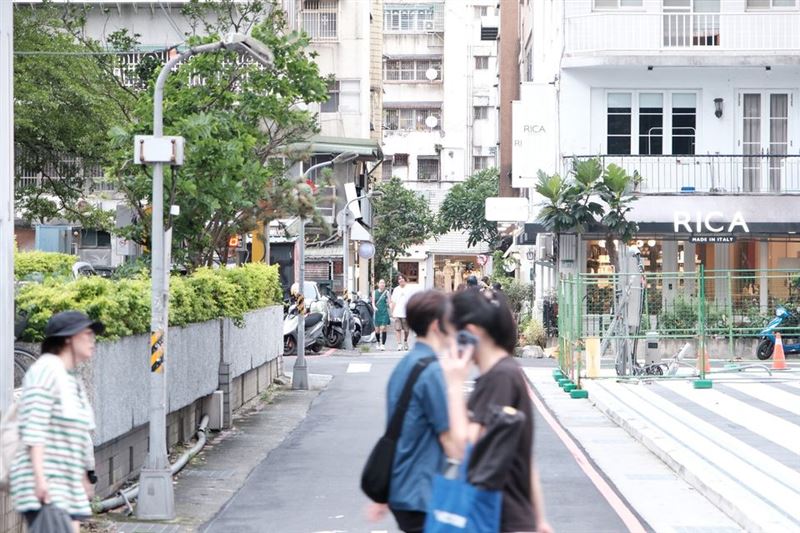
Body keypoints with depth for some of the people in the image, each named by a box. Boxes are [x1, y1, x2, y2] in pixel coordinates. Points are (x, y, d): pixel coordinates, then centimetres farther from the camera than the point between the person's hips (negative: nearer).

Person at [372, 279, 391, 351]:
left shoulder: (387, 292, 5)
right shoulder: (375, 292, 8)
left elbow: (389, 302, 9)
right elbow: (373, 302, 5)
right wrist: (374, 307, -14)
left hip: (384, 312, -2)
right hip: (377, 312, 2)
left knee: (383, 328, -13)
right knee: (377, 330, 5)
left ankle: (383, 345, -14)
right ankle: (379, 343, 27)